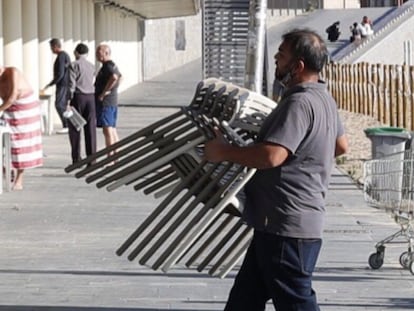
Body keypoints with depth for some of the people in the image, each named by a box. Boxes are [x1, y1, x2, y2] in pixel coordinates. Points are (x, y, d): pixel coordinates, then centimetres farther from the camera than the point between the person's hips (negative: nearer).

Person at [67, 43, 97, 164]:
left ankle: (76, 159, 2)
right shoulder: (92, 66, 11)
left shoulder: (73, 65, -7)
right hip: (91, 97, 5)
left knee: (75, 129, 4)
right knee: (90, 129, 5)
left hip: (78, 97, -5)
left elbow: (71, 85, -13)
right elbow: (92, 82, 11)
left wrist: (68, 101, -13)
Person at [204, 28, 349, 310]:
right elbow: (341, 145, 25)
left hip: (287, 226, -11)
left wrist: (224, 152, -19)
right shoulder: (323, 98, 12)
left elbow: (271, 155, -32)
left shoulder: (299, 103, -22)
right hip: (280, 222, 11)